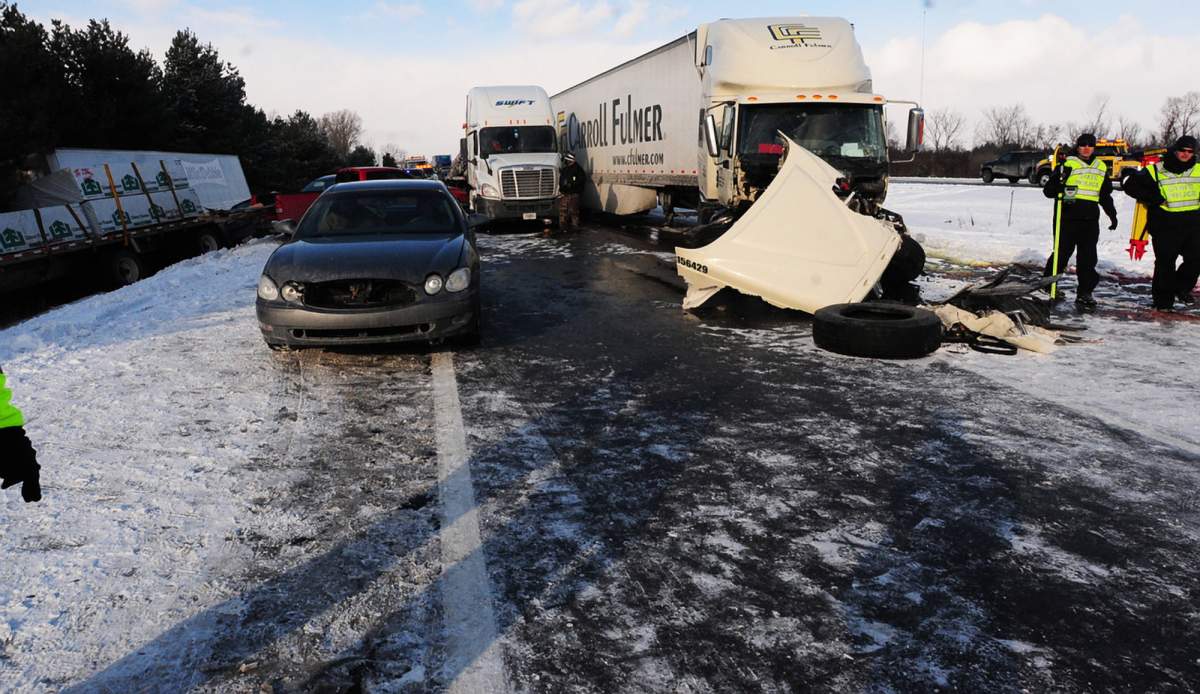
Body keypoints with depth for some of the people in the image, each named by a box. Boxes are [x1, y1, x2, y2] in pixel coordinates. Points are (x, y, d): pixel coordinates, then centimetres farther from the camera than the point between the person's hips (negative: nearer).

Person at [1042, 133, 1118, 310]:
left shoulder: (1101, 167, 16)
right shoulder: (1068, 164, 0)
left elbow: (1105, 195, 26)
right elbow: (1048, 190, -4)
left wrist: (1112, 214, 22)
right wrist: (1059, 184, -24)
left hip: (1090, 219, 5)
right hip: (1068, 218, -4)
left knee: (1088, 258, 2)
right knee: (1062, 253, -1)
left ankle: (1085, 293, 5)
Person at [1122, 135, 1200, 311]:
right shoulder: (1156, 171, -5)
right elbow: (1131, 186, -6)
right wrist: (1155, 199, -11)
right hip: (1165, 226, -4)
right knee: (1165, 263, 1)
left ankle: (1182, 288, 28)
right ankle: (1163, 300, 12)